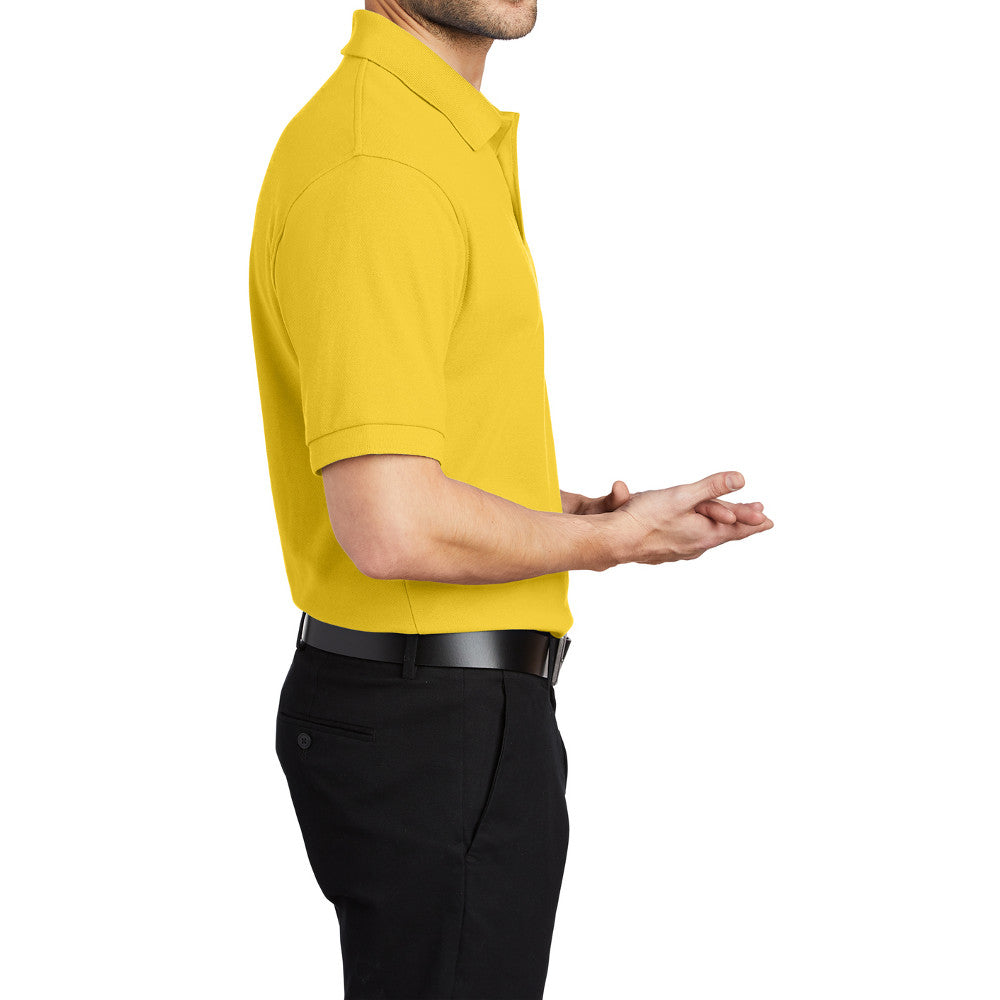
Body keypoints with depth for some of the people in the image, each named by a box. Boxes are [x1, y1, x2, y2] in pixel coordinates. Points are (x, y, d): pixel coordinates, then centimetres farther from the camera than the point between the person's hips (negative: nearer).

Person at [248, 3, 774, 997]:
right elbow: (391, 530, -29)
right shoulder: (372, 168, -22)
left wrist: (588, 509, 5)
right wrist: (608, 541, -14)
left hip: (454, 700, 10)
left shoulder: (454, 138, 12)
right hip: (432, 727, -10)